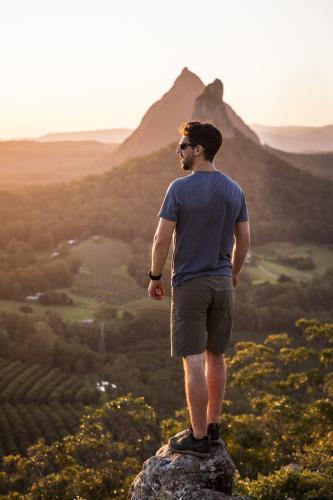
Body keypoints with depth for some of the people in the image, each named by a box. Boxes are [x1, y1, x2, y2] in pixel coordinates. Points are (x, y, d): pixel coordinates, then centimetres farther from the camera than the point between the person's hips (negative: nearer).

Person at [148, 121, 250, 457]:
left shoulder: (179, 189, -13)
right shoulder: (234, 190, 3)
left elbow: (162, 239, -13)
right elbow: (244, 240, 9)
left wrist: (154, 277, 0)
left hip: (189, 284, -6)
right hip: (223, 283, 6)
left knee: (194, 361, -2)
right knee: (215, 355, 16)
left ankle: (199, 438, 4)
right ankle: (213, 425, 26)